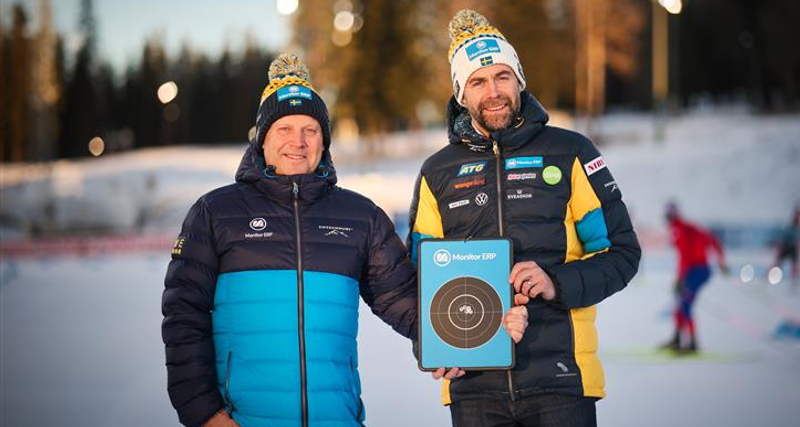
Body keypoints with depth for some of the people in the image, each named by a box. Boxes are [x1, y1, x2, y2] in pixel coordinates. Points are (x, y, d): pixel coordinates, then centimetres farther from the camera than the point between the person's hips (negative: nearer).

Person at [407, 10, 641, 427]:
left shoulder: (569, 153, 5)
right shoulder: (438, 173, 12)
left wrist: (558, 283, -14)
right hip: (473, 381, 2)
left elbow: (621, 252, 5)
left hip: (561, 377, -2)